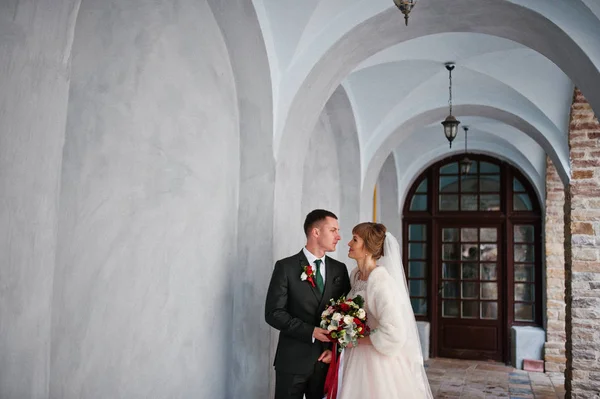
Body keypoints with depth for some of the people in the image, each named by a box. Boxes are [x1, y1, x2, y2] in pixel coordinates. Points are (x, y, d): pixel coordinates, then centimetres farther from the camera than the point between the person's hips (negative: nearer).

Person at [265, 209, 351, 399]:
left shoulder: (339, 269, 6)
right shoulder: (286, 267, -6)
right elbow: (273, 313, -11)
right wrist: (311, 331, -18)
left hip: (327, 359, 4)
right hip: (293, 360, -3)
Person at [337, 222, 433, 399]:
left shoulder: (380, 280, -22)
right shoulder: (355, 274, 2)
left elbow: (393, 333, -27)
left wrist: (355, 340, -16)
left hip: (377, 360, -7)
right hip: (357, 358, 7)